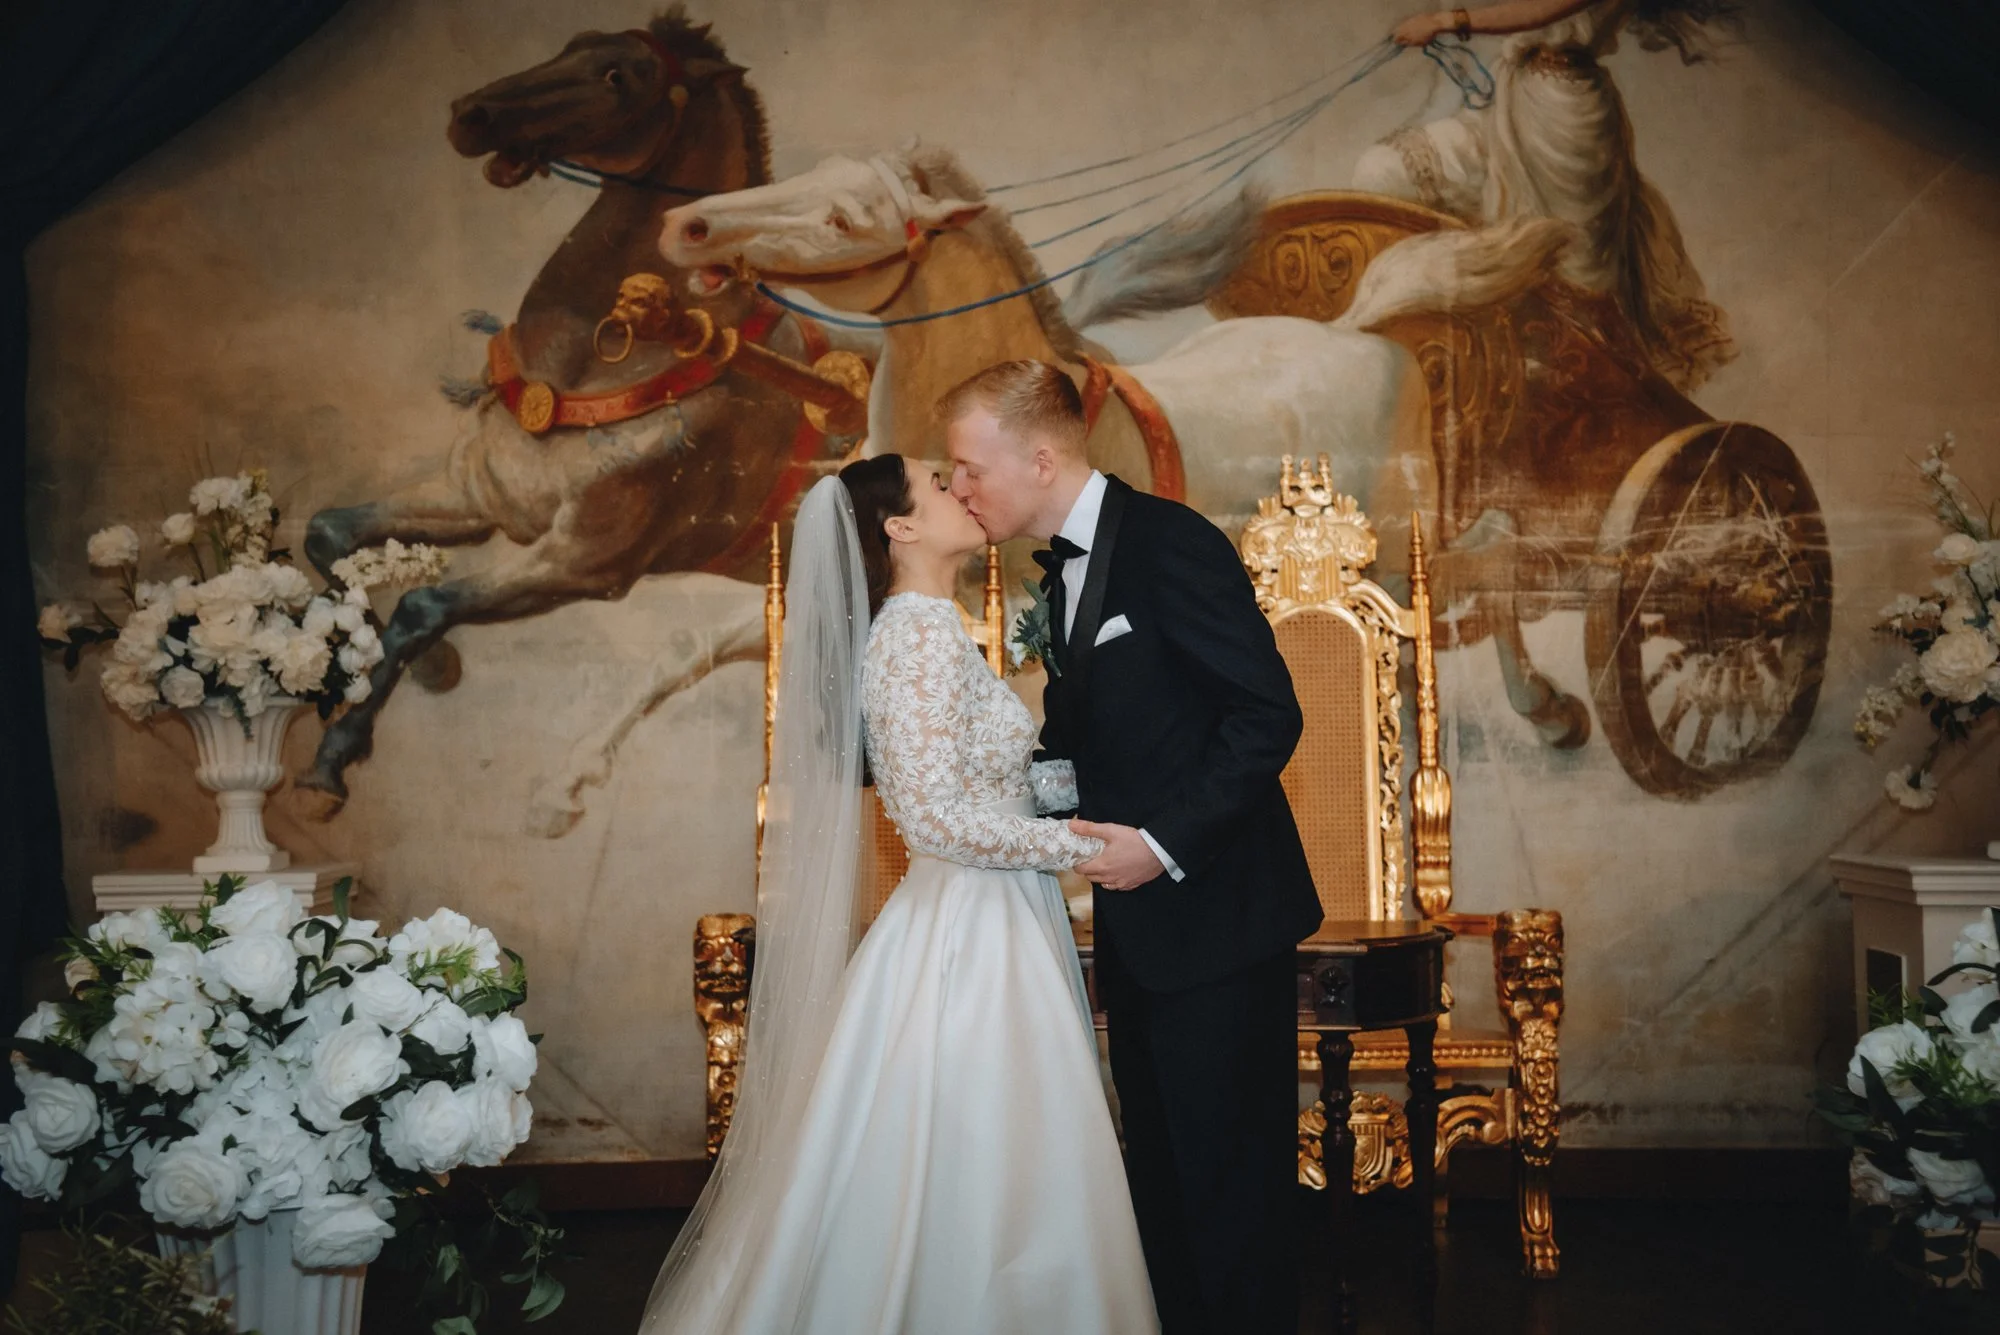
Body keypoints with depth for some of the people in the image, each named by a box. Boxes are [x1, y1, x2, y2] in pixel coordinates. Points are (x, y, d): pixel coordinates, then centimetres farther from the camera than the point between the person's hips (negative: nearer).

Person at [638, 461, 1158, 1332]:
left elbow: (1014, 783, 12)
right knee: (983, 1198, 0)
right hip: (968, 941, -9)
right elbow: (939, 818, -23)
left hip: (990, 933, 9)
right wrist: (1079, 846, -13)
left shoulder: (926, 631, 13)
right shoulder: (921, 633, -16)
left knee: (951, 1194, 16)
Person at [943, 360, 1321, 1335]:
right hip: (1137, 926, 9)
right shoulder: (1061, 569, 13)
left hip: (1212, 917, -9)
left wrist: (1164, 843, -21)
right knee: (1160, 1172, 17)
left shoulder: (1170, 542, -15)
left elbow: (1267, 715, -18)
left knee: (1229, 1178, 1)